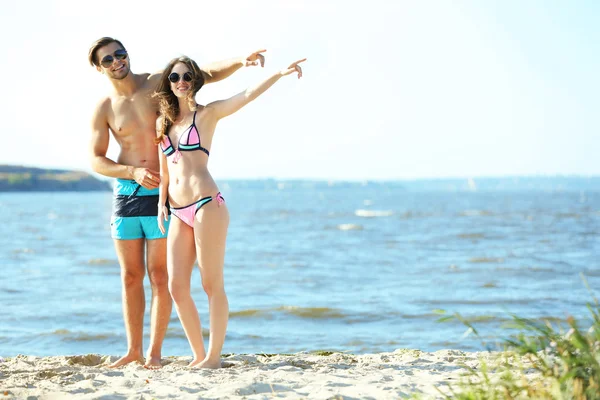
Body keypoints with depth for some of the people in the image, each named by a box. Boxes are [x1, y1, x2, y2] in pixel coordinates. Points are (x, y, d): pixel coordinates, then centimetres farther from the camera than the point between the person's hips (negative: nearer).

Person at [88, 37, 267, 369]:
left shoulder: (158, 83, -2)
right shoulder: (104, 109, 1)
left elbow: (210, 74, -3)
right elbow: (95, 160, 0)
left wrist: (241, 62, -22)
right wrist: (134, 172, -16)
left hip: (161, 194, -2)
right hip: (126, 193, 2)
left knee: (160, 277, -2)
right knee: (131, 276, 8)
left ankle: (154, 351, 6)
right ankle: (133, 349, 17)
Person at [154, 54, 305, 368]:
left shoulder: (207, 114, 2)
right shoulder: (162, 122, 17)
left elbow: (247, 96, -10)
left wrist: (279, 74, -22)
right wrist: (162, 203, 13)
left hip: (207, 205, -6)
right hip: (178, 213, 6)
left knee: (212, 284, -4)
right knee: (177, 287, 3)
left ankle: (214, 356, 2)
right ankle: (199, 354, 14)